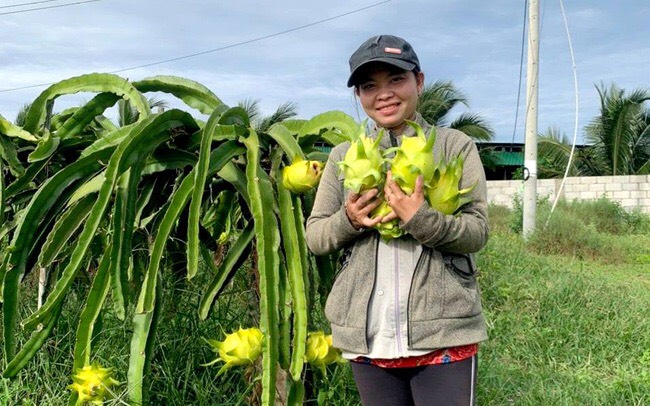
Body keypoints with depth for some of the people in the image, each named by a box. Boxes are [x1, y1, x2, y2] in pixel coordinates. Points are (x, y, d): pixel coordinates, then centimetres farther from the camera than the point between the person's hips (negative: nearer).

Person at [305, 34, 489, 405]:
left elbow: (478, 232, -6)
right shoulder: (343, 156, 7)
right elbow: (315, 237, 8)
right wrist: (347, 221, -13)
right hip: (368, 336, 3)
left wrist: (419, 218, -23)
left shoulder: (455, 146, 0)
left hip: (444, 333, -3)